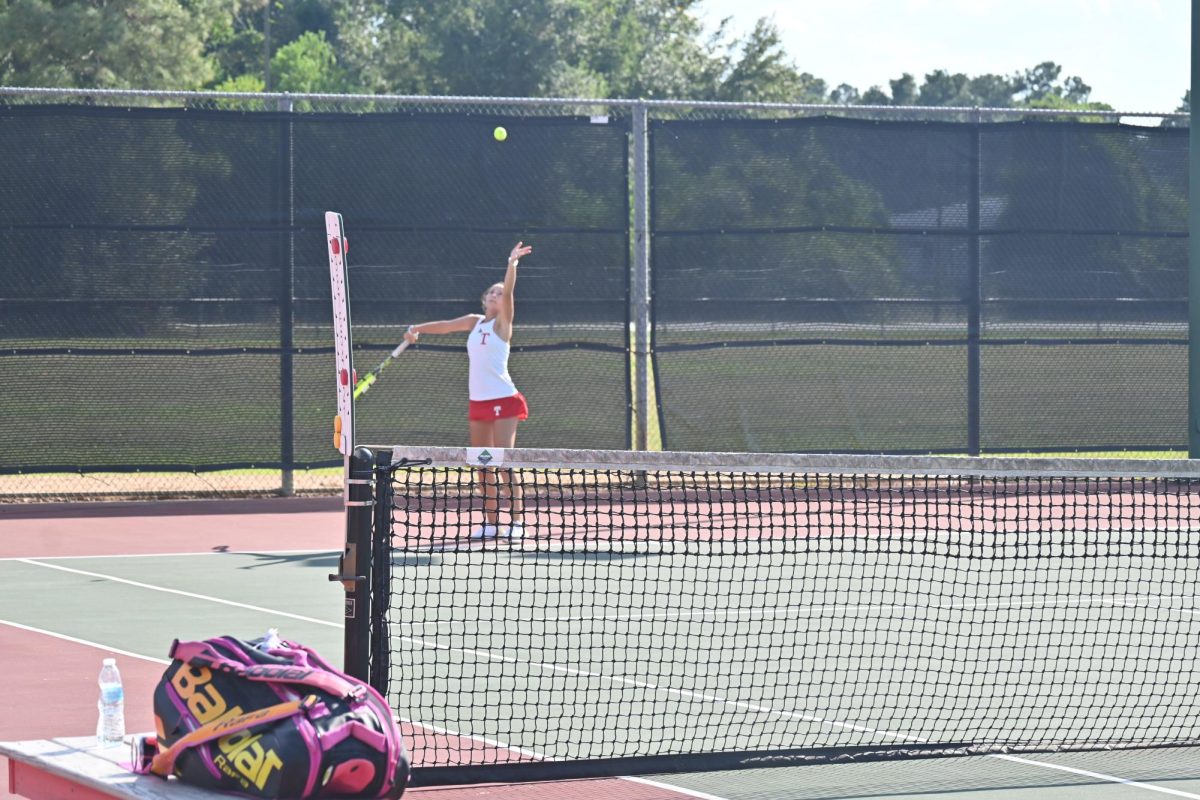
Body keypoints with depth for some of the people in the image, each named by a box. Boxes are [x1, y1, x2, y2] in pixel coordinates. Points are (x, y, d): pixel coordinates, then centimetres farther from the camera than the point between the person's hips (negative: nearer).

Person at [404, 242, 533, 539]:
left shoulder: (502, 322, -3)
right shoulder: (475, 322, 13)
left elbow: (508, 292, -17)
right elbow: (445, 325, 23)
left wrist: (512, 264, -29)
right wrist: (416, 329, 14)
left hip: (503, 400, -7)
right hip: (479, 401, 7)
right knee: (483, 465, 6)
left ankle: (517, 521, -13)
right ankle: (491, 522, 11)